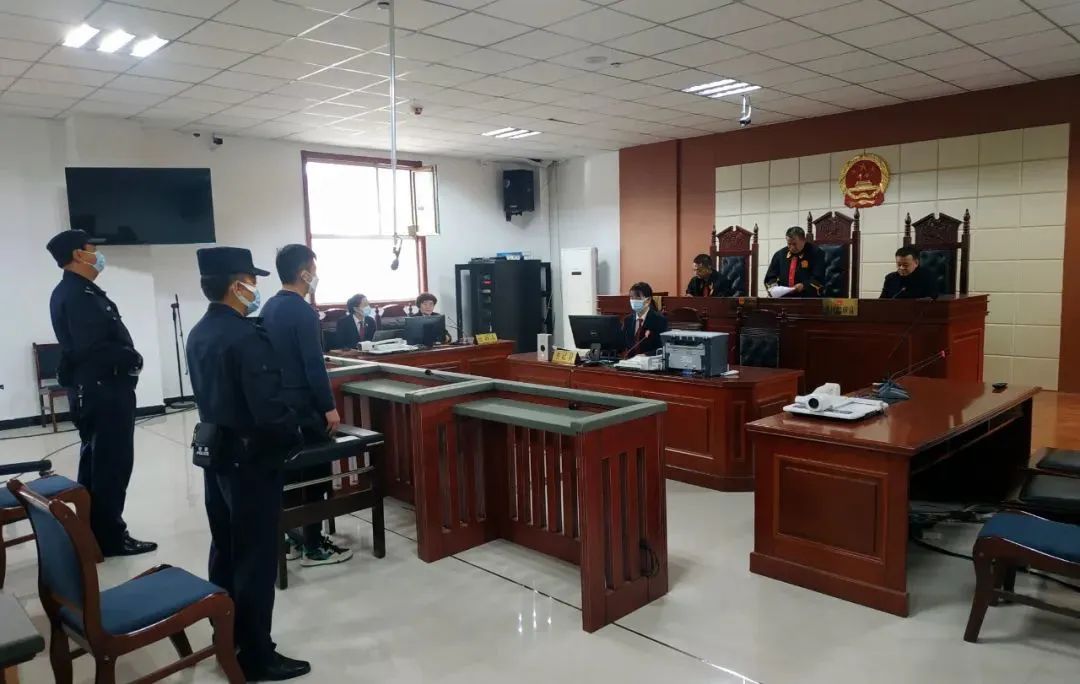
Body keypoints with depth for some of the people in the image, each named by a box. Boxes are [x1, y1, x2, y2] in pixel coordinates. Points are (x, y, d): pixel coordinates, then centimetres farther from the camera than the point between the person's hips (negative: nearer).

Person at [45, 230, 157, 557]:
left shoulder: (72, 292, 14)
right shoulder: (79, 295, -18)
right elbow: (94, 348, -25)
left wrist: (126, 357, 0)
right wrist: (131, 358, -12)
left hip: (94, 388, 11)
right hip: (102, 389, -11)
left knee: (97, 461, 17)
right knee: (113, 463, -2)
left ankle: (95, 533, 28)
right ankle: (110, 537, 6)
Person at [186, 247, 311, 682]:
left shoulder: (198, 334, 6)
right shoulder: (247, 338, -23)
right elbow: (270, 409, -26)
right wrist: (295, 435, -9)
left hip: (214, 453, 9)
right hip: (250, 459, -9)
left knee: (225, 549, 19)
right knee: (256, 557, 1)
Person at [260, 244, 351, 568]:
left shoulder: (269, 307, 9)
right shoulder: (303, 312, -19)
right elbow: (314, 364, -21)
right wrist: (329, 407, -15)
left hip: (280, 400, 9)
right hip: (304, 403, -9)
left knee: (292, 470, 15)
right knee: (315, 474, 0)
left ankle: (295, 540, 24)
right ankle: (313, 548, 6)